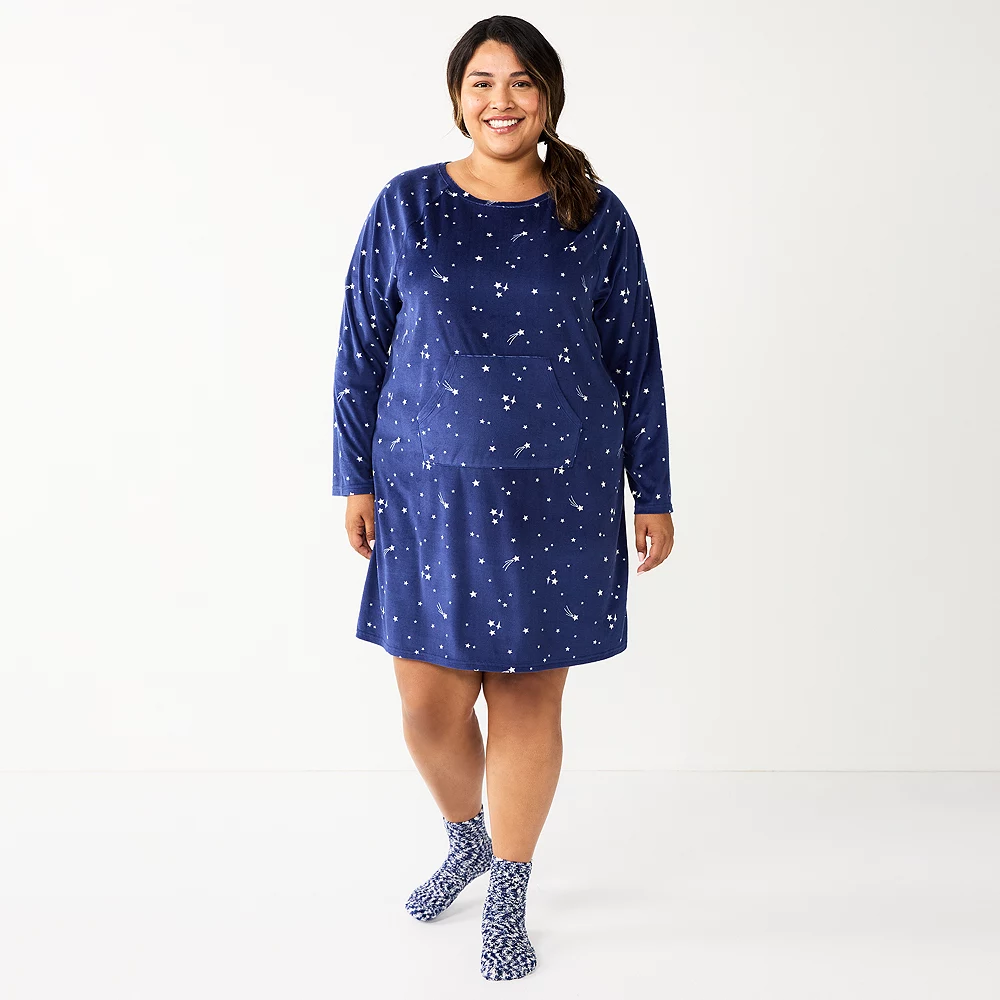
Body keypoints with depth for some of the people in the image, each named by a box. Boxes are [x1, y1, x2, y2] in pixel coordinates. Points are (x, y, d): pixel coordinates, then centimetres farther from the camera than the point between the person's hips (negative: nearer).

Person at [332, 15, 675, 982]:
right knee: (429, 704, 6)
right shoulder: (406, 206, 2)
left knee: (528, 696, 7)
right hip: (431, 495, 1)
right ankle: (464, 839, 39)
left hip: (558, 497, 0)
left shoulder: (596, 216, 1)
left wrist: (653, 494, 5)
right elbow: (361, 350, 5)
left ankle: (509, 895, 28)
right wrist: (356, 480, 3)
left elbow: (635, 362, 5)